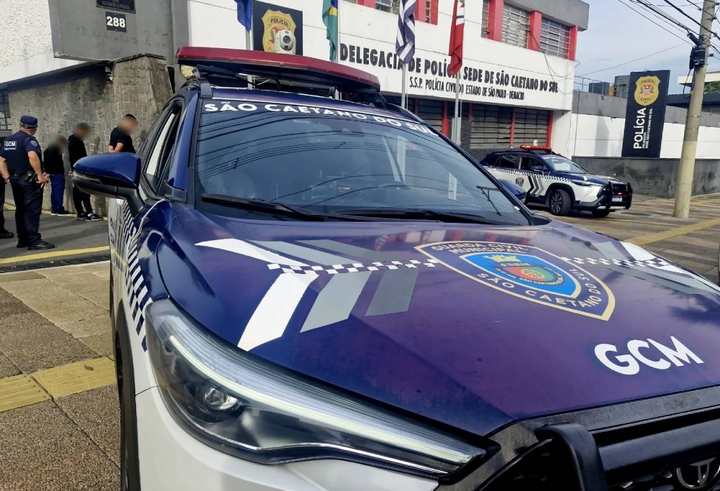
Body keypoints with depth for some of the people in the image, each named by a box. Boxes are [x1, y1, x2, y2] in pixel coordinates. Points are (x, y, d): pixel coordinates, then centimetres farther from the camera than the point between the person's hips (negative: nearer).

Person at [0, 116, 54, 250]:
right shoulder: (29, 139, -11)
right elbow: (32, 156, -30)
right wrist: (40, 175, -26)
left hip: (15, 179, 8)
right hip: (29, 180, -8)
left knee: (20, 209, 14)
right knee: (32, 210, -8)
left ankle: (22, 239, 19)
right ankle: (34, 240, -10)